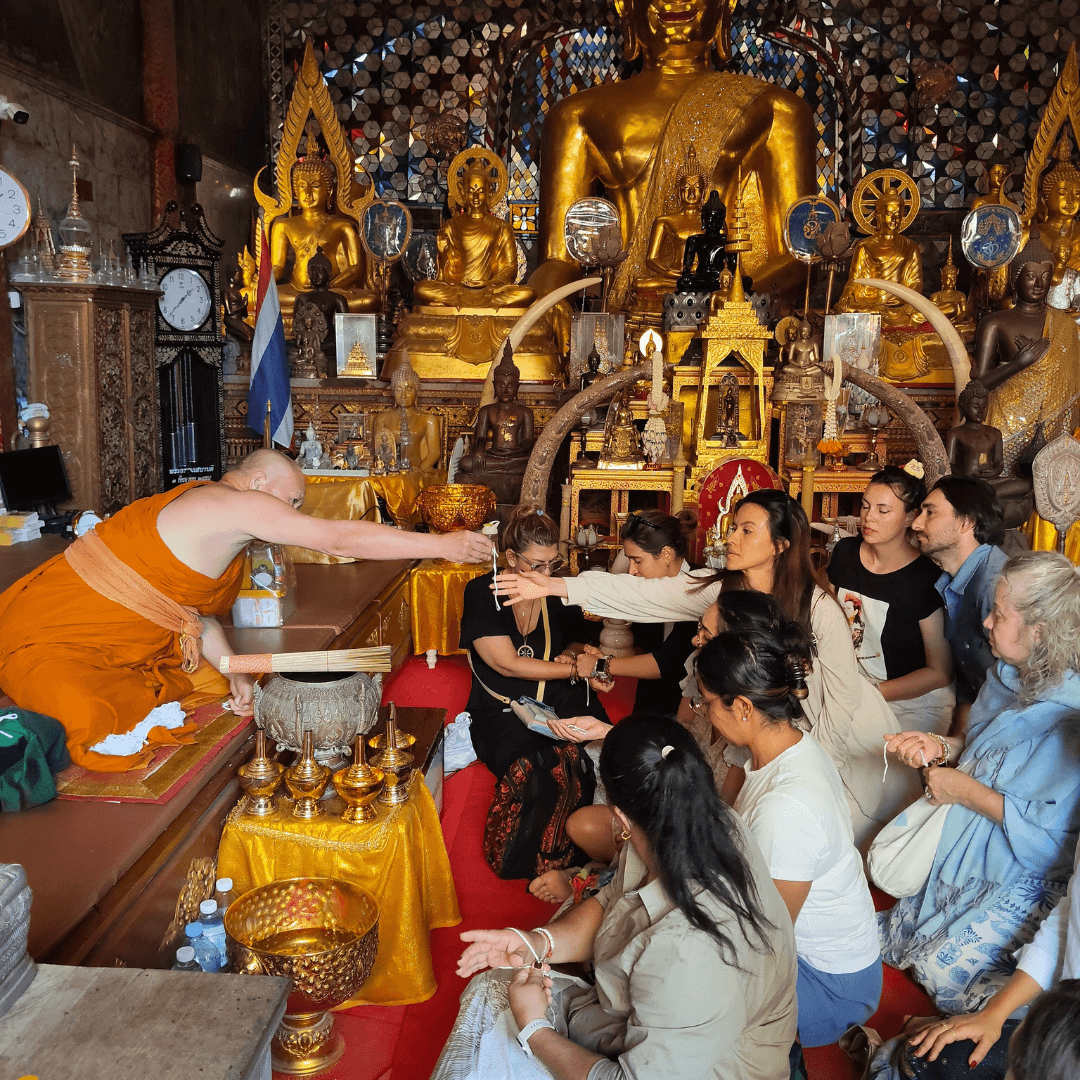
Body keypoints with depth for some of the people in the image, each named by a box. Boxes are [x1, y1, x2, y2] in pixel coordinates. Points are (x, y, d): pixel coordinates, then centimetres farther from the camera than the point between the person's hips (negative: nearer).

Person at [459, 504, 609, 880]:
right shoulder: (482, 593, -5)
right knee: (538, 762, -35)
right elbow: (508, 664, -13)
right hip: (503, 712, -3)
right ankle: (531, 864, -13)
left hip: (561, 704, 4)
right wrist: (575, 669, -15)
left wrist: (571, 653, 1)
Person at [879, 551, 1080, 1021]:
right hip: (968, 849, 8)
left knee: (944, 968, -7)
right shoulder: (1011, 675, -4)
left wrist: (968, 791, -23)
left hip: (1025, 878, -8)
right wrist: (943, 746, -5)